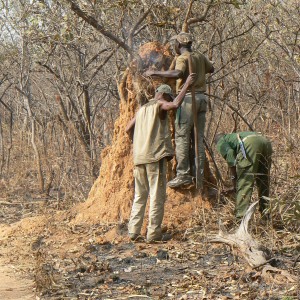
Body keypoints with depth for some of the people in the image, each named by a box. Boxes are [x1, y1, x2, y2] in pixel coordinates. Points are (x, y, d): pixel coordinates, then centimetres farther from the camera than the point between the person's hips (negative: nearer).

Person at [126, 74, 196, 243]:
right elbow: (176, 105, -21)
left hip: (139, 157, 7)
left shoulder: (142, 109, 21)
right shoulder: (160, 105, -1)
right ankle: (154, 233, -5)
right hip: (156, 156, -7)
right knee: (157, 196, -4)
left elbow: (129, 129, 22)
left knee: (140, 196, 12)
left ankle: (134, 231, 7)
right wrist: (187, 85, -14)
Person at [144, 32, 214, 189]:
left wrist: (155, 73, -19)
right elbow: (211, 69, 33)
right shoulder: (200, 57, 15)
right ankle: (199, 175, 8)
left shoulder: (183, 58, -7)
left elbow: (178, 73, -27)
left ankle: (183, 174, -12)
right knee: (199, 138, 8)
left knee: (182, 136, -7)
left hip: (188, 98, -7)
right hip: (201, 98, 7)